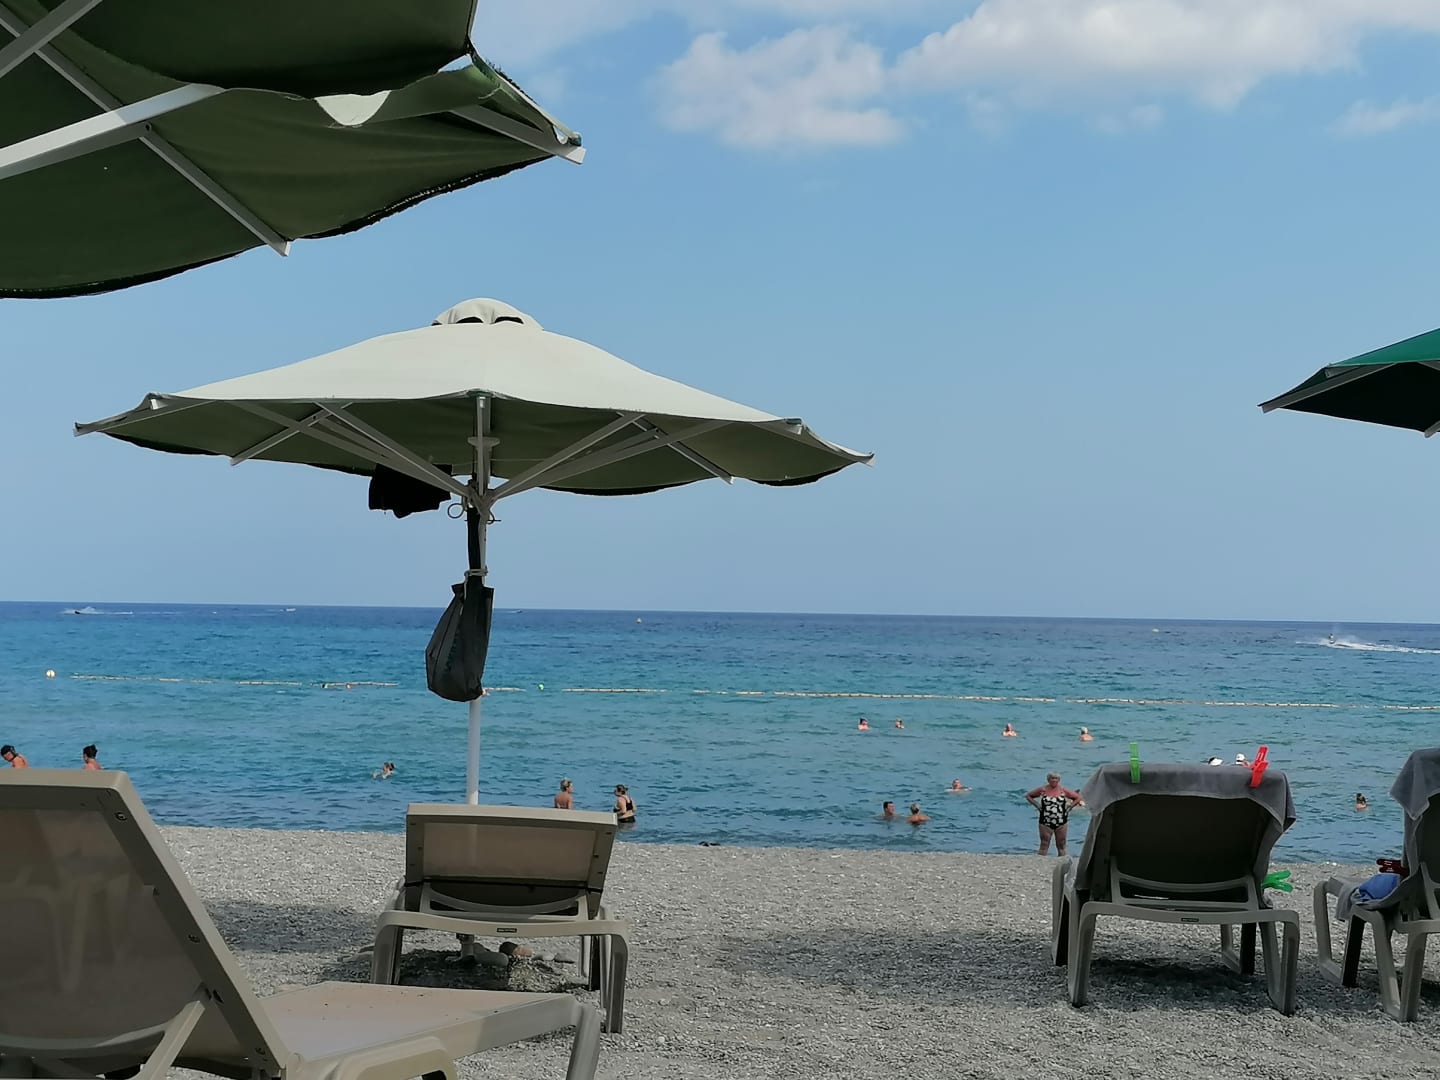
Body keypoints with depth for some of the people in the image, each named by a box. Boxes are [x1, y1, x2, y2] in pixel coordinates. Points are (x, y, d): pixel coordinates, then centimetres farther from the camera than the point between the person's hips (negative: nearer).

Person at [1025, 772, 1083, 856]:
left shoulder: (1063, 791, 0)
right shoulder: (1043, 790, -1)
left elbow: (1078, 798, 8)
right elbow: (1028, 796, 11)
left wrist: (1069, 807, -1)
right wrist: (1037, 806, 0)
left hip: (1061, 822, 1)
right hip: (1046, 823, -1)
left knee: (1061, 846, 7)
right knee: (1044, 845, 1)